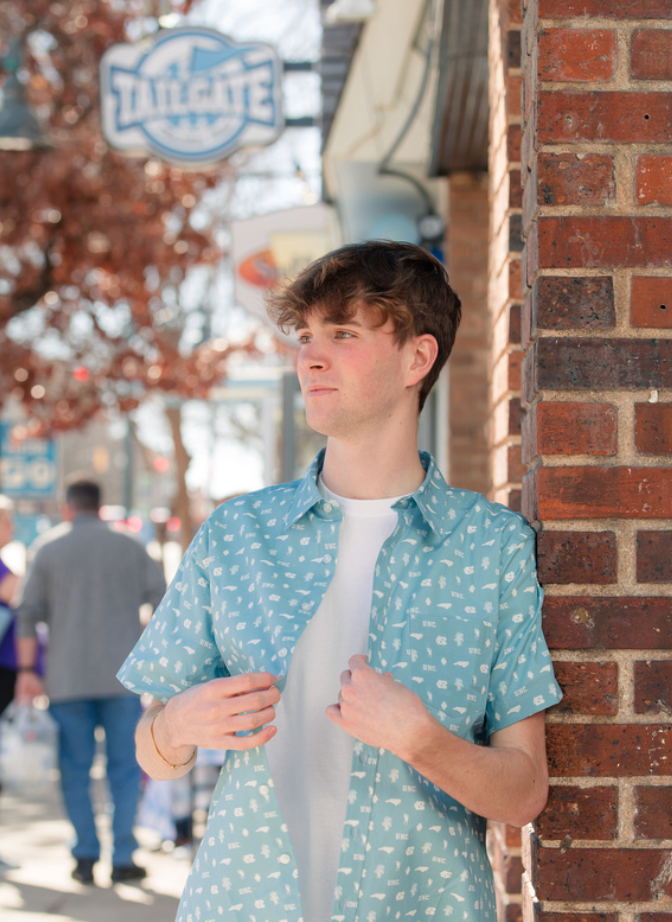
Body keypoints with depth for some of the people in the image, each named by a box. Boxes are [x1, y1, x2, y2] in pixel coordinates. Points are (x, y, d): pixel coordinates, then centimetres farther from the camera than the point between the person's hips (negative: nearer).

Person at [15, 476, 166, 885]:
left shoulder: (48, 548, 5)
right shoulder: (130, 547, 6)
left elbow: (29, 613, 1)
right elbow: (164, 601, 4)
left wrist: (27, 670, 5)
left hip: (68, 678, 0)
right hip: (122, 673, 0)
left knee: (76, 767, 6)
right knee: (124, 766, 5)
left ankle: (86, 855, 2)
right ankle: (123, 857, 2)